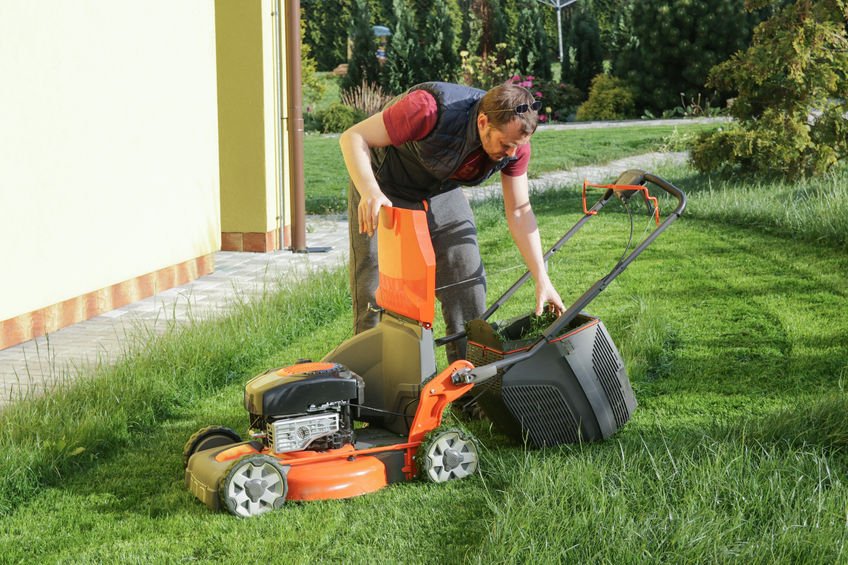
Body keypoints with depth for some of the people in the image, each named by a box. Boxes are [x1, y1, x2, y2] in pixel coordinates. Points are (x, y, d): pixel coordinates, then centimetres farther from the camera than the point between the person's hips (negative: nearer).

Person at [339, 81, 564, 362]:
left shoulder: (515, 142, -20)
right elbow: (353, 138, -33)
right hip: (384, 191, -5)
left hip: (443, 194, 5)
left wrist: (542, 281, -11)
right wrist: (369, 192, -50)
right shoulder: (433, 110, -38)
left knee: (469, 286, -2)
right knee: (375, 294, -9)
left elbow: (519, 213, -8)